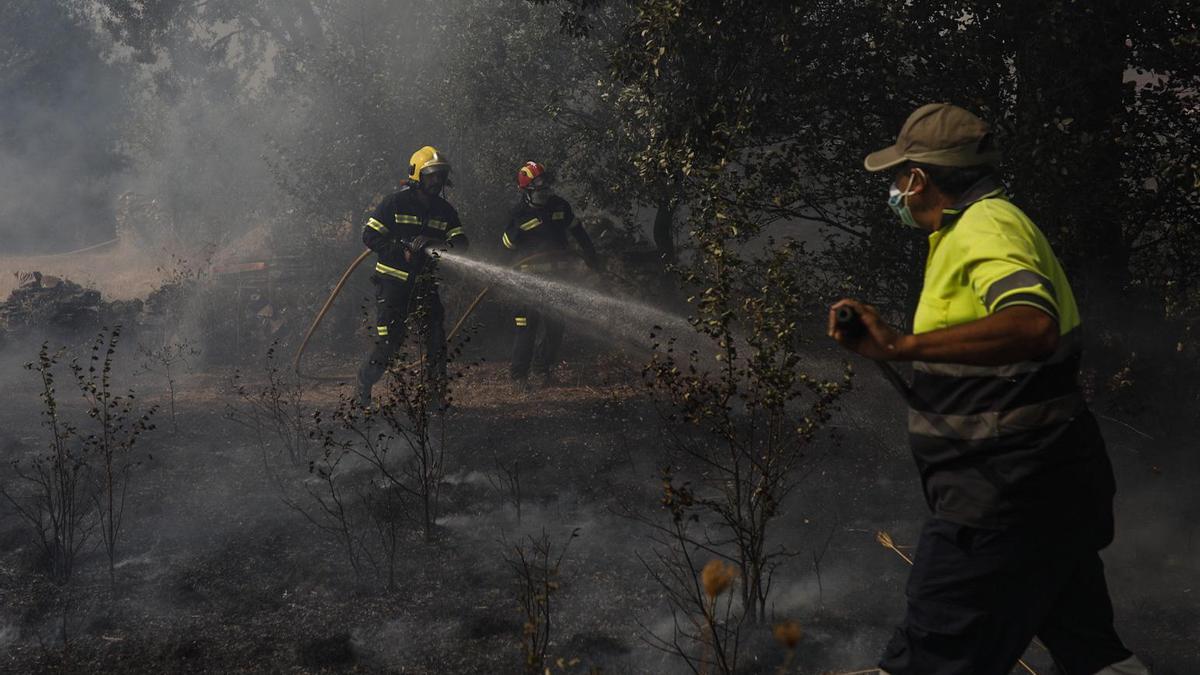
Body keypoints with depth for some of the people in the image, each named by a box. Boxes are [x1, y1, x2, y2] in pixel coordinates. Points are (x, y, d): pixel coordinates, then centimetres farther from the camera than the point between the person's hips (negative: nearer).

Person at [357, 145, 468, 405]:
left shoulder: (444, 210, 8)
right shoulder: (396, 203, -5)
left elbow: (461, 243, -1)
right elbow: (369, 235, -7)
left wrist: (436, 243, -22)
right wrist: (403, 249, -18)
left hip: (424, 285, 4)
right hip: (393, 283, -4)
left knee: (436, 339, -5)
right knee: (388, 343, -4)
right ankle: (363, 388, 18)